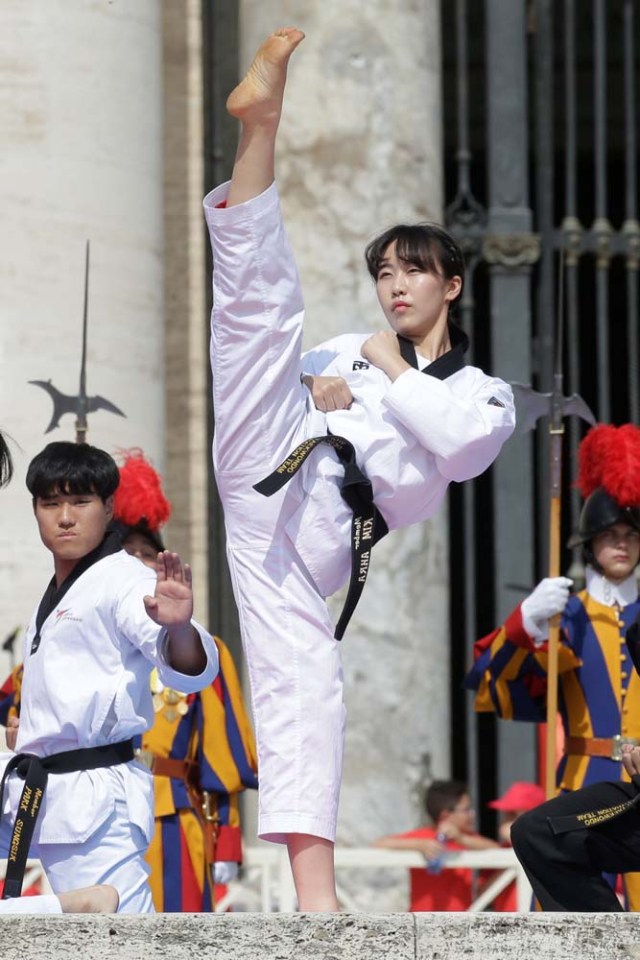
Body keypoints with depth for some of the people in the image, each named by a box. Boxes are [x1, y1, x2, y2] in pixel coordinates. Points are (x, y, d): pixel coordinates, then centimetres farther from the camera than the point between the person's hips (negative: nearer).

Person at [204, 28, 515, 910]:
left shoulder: (482, 392, 20)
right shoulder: (346, 350, 30)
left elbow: (461, 444, -3)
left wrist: (391, 373, 6)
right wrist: (314, 391, 3)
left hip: (324, 537, -3)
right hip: (278, 471, 3)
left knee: (303, 687, -15)